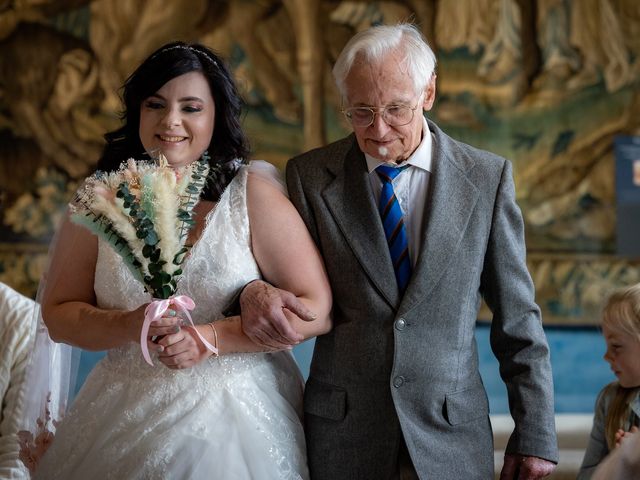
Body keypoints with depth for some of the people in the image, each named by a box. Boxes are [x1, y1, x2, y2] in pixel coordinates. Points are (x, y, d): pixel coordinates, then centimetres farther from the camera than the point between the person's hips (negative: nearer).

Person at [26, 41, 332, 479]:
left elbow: (317, 310, -11)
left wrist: (212, 337, -19)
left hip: (236, 420, -2)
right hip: (125, 420, 2)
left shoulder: (254, 193, -7)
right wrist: (129, 327, -16)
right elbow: (58, 314, 3)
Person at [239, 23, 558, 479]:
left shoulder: (487, 177, -1)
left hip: (451, 442, 0)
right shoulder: (310, 176, 0)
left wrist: (535, 436, 2)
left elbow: (518, 320, 2)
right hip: (340, 438, 0)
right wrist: (255, 292, -20)